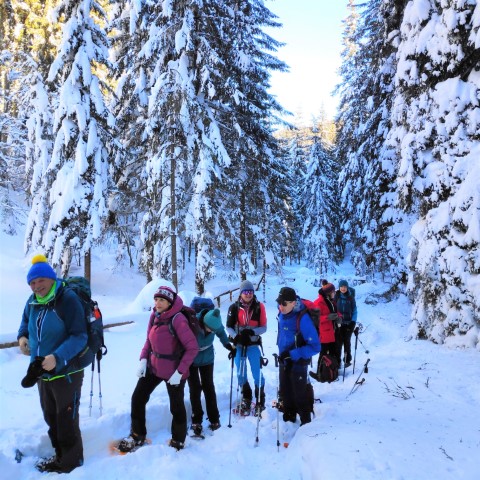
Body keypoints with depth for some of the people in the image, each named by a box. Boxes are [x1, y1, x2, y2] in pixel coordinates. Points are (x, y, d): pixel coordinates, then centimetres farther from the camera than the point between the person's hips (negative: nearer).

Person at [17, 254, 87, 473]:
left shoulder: (68, 299, -21)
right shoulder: (32, 302, 0)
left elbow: (79, 337, -24)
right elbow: (25, 321, 20)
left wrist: (57, 357, -37)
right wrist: (22, 336, -2)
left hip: (66, 372, -7)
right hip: (41, 372, 7)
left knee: (67, 421, 6)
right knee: (51, 418, 22)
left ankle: (71, 462, 27)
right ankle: (60, 456, 42)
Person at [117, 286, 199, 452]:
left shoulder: (177, 319, -23)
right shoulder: (155, 315, -1)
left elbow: (192, 348, -21)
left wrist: (180, 372, -22)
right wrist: (143, 360, -3)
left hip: (173, 371, -6)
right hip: (153, 367, 7)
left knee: (176, 406, 9)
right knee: (137, 398, 8)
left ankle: (178, 441, 33)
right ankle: (137, 436, 30)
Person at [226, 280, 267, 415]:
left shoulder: (259, 307, -4)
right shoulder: (234, 307, -4)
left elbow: (264, 327, -3)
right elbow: (229, 326, 0)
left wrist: (252, 331, -21)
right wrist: (236, 336, -19)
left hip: (253, 344, -1)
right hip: (239, 344, 1)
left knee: (257, 373, -4)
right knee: (240, 373, 9)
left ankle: (260, 400, 16)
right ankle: (246, 398, 30)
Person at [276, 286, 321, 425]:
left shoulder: (303, 319, -29)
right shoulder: (282, 314, -8)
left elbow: (315, 347, -27)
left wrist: (291, 354, -29)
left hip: (298, 362, -6)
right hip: (283, 361, 7)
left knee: (300, 394, 9)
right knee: (285, 392, 20)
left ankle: (306, 422, 30)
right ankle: (288, 417, 41)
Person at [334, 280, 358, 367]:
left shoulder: (351, 297, 1)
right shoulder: (336, 297, -2)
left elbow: (354, 310, 4)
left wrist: (353, 322, -5)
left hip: (348, 323, 1)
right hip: (338, 323, -1)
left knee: (347, 341, 7)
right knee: (338, 342, -3)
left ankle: (347, 360, 20)